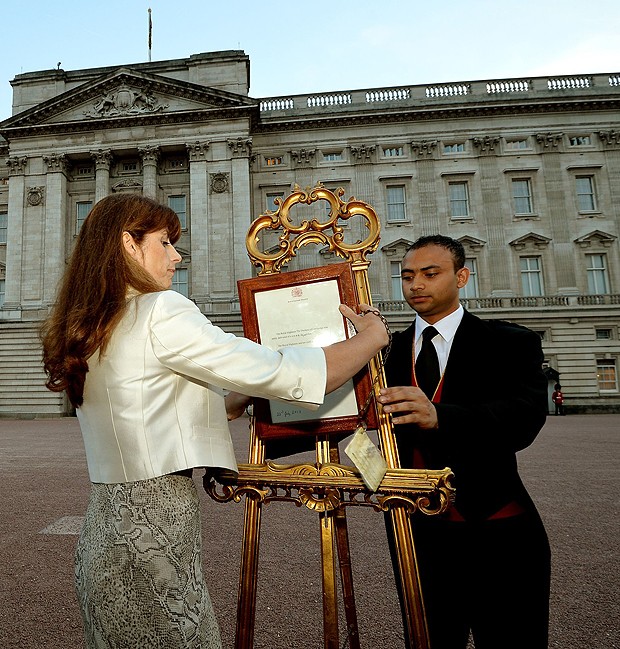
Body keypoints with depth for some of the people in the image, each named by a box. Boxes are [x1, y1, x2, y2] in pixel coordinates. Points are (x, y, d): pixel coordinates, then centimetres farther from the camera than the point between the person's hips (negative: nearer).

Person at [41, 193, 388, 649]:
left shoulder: (84, 331, 9)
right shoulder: (160, 312, -18)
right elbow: (283, 374, -21)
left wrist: (244, 397, 19)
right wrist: (372, 338, -5)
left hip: (105, 530, 9)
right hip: (153, 537, -9)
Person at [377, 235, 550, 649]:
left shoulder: (510, 343, -6)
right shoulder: (390, 350, 5)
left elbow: (524, 417, -23)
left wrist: (438, 416, -40)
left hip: (496, 534, -3)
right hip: (415, 533, 4)